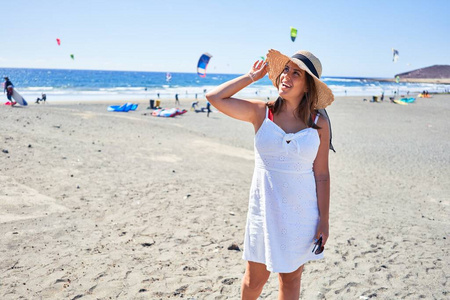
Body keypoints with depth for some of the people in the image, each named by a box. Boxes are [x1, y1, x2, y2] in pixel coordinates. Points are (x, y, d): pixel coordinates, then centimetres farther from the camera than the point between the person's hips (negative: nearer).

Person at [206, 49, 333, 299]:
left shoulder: (318, 123, -5)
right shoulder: (261, 112, -4)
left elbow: (321, 175, -3)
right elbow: (214, 97, -12)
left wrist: (324, 221, -3)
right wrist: (252, 76, -5)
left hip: (301, 213, 0)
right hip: (264, 210, 0)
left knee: (291, 279, 17)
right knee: (255, 279, 15)